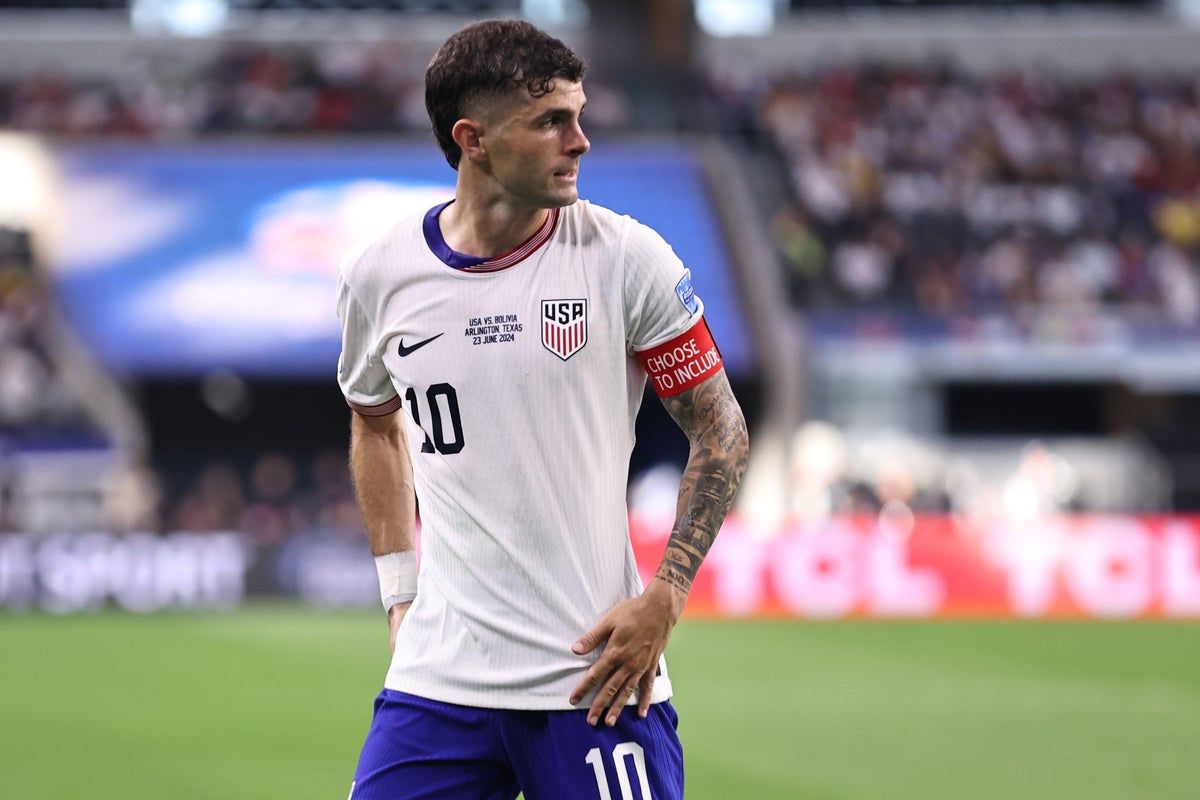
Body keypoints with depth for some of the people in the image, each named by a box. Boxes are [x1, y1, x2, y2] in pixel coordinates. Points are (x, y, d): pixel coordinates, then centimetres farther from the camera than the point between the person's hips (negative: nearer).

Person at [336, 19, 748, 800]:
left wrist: (662, 603, -7)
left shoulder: (626, 258, -5)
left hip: (594, 678, -2)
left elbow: (721, 430, 2)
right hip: (438, 676, 2)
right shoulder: (378, 275, 2)